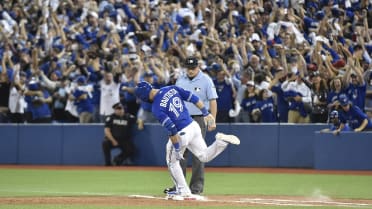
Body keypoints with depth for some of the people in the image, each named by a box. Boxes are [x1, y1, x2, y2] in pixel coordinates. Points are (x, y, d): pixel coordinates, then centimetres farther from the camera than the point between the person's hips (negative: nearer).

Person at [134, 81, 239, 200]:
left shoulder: (156, 107, -18)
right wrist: (206, 114, 7)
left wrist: (177, 149, -13)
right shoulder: (172, 89, 1)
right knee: (205, 156, 22)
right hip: (194, 125, 6)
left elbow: (172, 129, -20)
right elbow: (194, 99, 1)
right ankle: (221, 141, -1)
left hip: (182, 133, -6)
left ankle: (184, 192, 18)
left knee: (172, 162, 17)